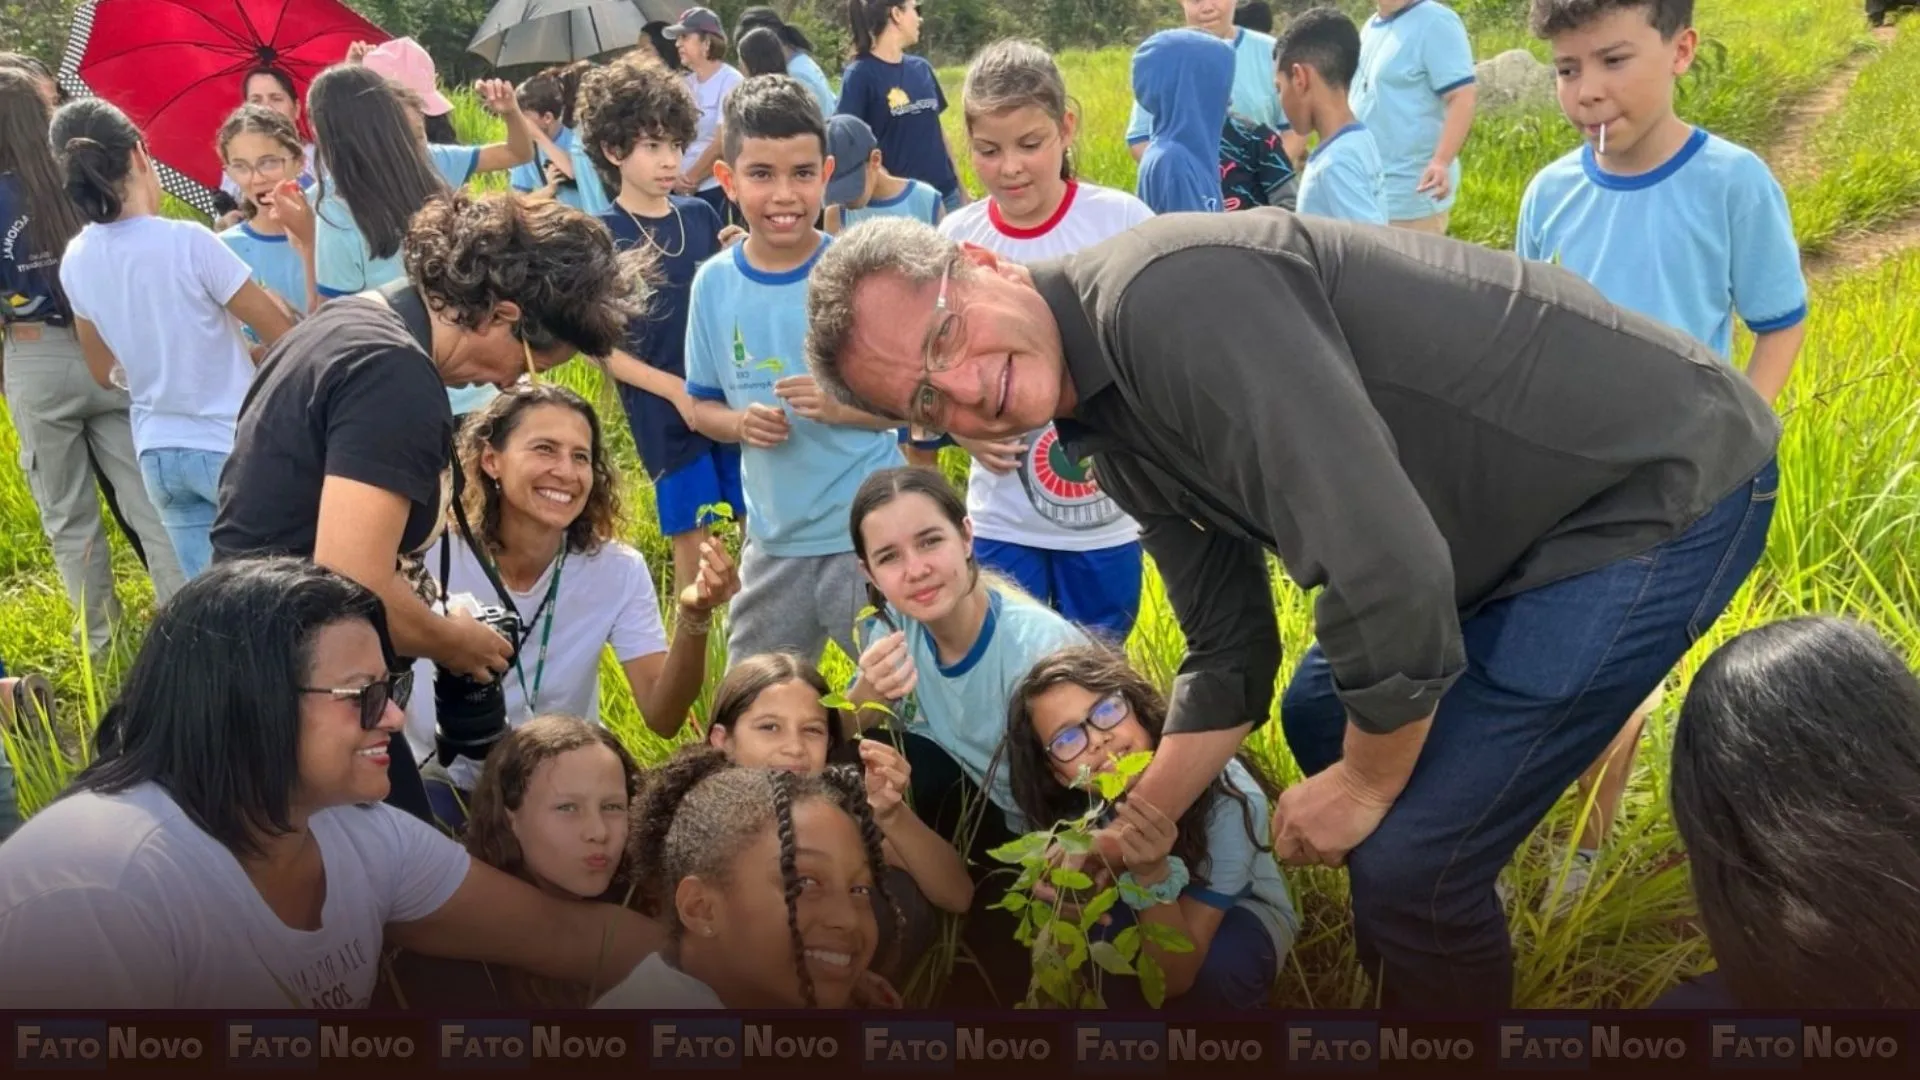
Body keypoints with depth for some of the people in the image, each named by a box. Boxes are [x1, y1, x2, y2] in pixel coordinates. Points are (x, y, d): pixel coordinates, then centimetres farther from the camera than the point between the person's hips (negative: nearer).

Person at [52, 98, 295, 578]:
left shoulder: (76, 263, 0)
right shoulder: (187, 242, -18)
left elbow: (104, 372, 13)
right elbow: (281, 333, -11)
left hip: (158, 453, 6)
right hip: (233, 447, -6)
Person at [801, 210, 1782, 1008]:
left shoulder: (1168, 298, -27)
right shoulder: (1117, 437, 3)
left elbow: (1383, 569, -32)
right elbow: (1231, 653, 12)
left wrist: (1369, 781, -15)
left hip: (1665, 480, -9)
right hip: (1526, 518, 10)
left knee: (1407, 854, -11)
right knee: (1323, 716, 21)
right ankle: (1410, 975, 40)